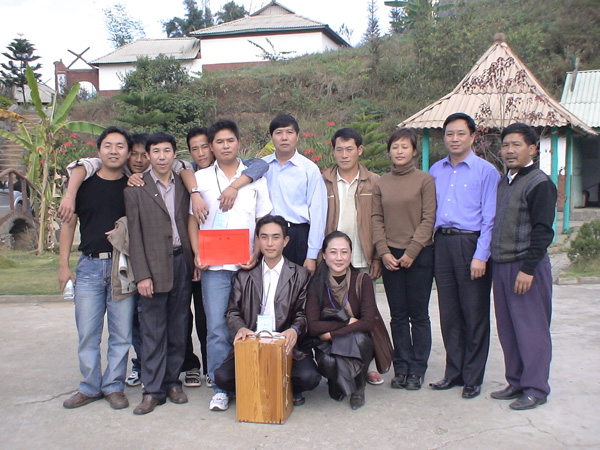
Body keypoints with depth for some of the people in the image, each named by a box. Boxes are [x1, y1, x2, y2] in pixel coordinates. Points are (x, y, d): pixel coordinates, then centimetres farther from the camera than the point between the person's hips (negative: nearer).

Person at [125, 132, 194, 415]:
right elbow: (135, 236, -4)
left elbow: (190, 224, 10)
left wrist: (194, 261, 0)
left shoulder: (183, 186, 10)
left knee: (178, 328, 9)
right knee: (153, 331, 1)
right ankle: (152, 390, 10)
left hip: (182, 262, 3)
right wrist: (142, 275, -10)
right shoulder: (135, 190, 0)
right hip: (153, 267, -3)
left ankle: (173, 381, 21)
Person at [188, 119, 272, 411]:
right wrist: (197, 254, -5)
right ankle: (220, 388, 9)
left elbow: (264, 220, 8)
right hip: (213, 265, 0)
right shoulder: (201, 178, 8)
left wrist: (256, 255, -6)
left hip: (248, 265, 1)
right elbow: (193, 219, 8)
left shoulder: (255, 177, 8)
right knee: (217, 328, -3)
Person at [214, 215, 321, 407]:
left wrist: (295, 330, -21)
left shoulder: (300, 275, 8)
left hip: (286, 346, -1)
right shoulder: (244, 276, 12)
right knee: (222, 377, -23)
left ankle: (289, 390, 7)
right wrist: (240, 328, -16)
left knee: (309, 377, -28)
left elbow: (303, 313, 2)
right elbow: (232, 312, 7)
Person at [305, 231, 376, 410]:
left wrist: (332, 333, -20)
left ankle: (358, 388, -5)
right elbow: (312, 326, -15)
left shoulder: (362, 281, -8)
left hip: (357, 347, 1)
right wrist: (348, 322, -19)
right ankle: (336, 382, 6)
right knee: (327, 361, -34)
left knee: (356, 337, -34)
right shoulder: (317, 284, -8)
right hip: (327, 347, 0)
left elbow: (368, 322, -17)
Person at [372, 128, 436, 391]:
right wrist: (384, 252, -5)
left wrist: (411, 252, -12)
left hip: (419, 256, -3)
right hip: (390, 257, 3)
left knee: (418, 315, 4)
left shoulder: (425, 180, -2)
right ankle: (401, 368, 17)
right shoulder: (381, 183, 8)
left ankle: (417, 370, 13)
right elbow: (376, 219, 6)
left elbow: (428, 219, -7)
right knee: (398, 316, 8)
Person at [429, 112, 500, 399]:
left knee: (474, 314, 2)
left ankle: (473, 379, 14)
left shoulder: (486, 171, -2)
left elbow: (490, 217, -7)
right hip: (441, 243, 5)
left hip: (470, 243, -5)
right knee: (449, 314, 10)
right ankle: (454, 373, 22)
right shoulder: (436, 171, 14)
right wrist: (429, 243, 4)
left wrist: (481, 256, -14)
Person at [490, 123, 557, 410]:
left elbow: (542, 231, -15)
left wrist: (528, 268, -19)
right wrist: (493, 261, 14)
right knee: (507, 329, 12)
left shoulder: (540, 183, -9)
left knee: (531, 328, -1)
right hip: (501, 266, 8)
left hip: (526, 267, -8)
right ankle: (516, 382, 24)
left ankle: (535, 389, 9)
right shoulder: (503, 182, 15)